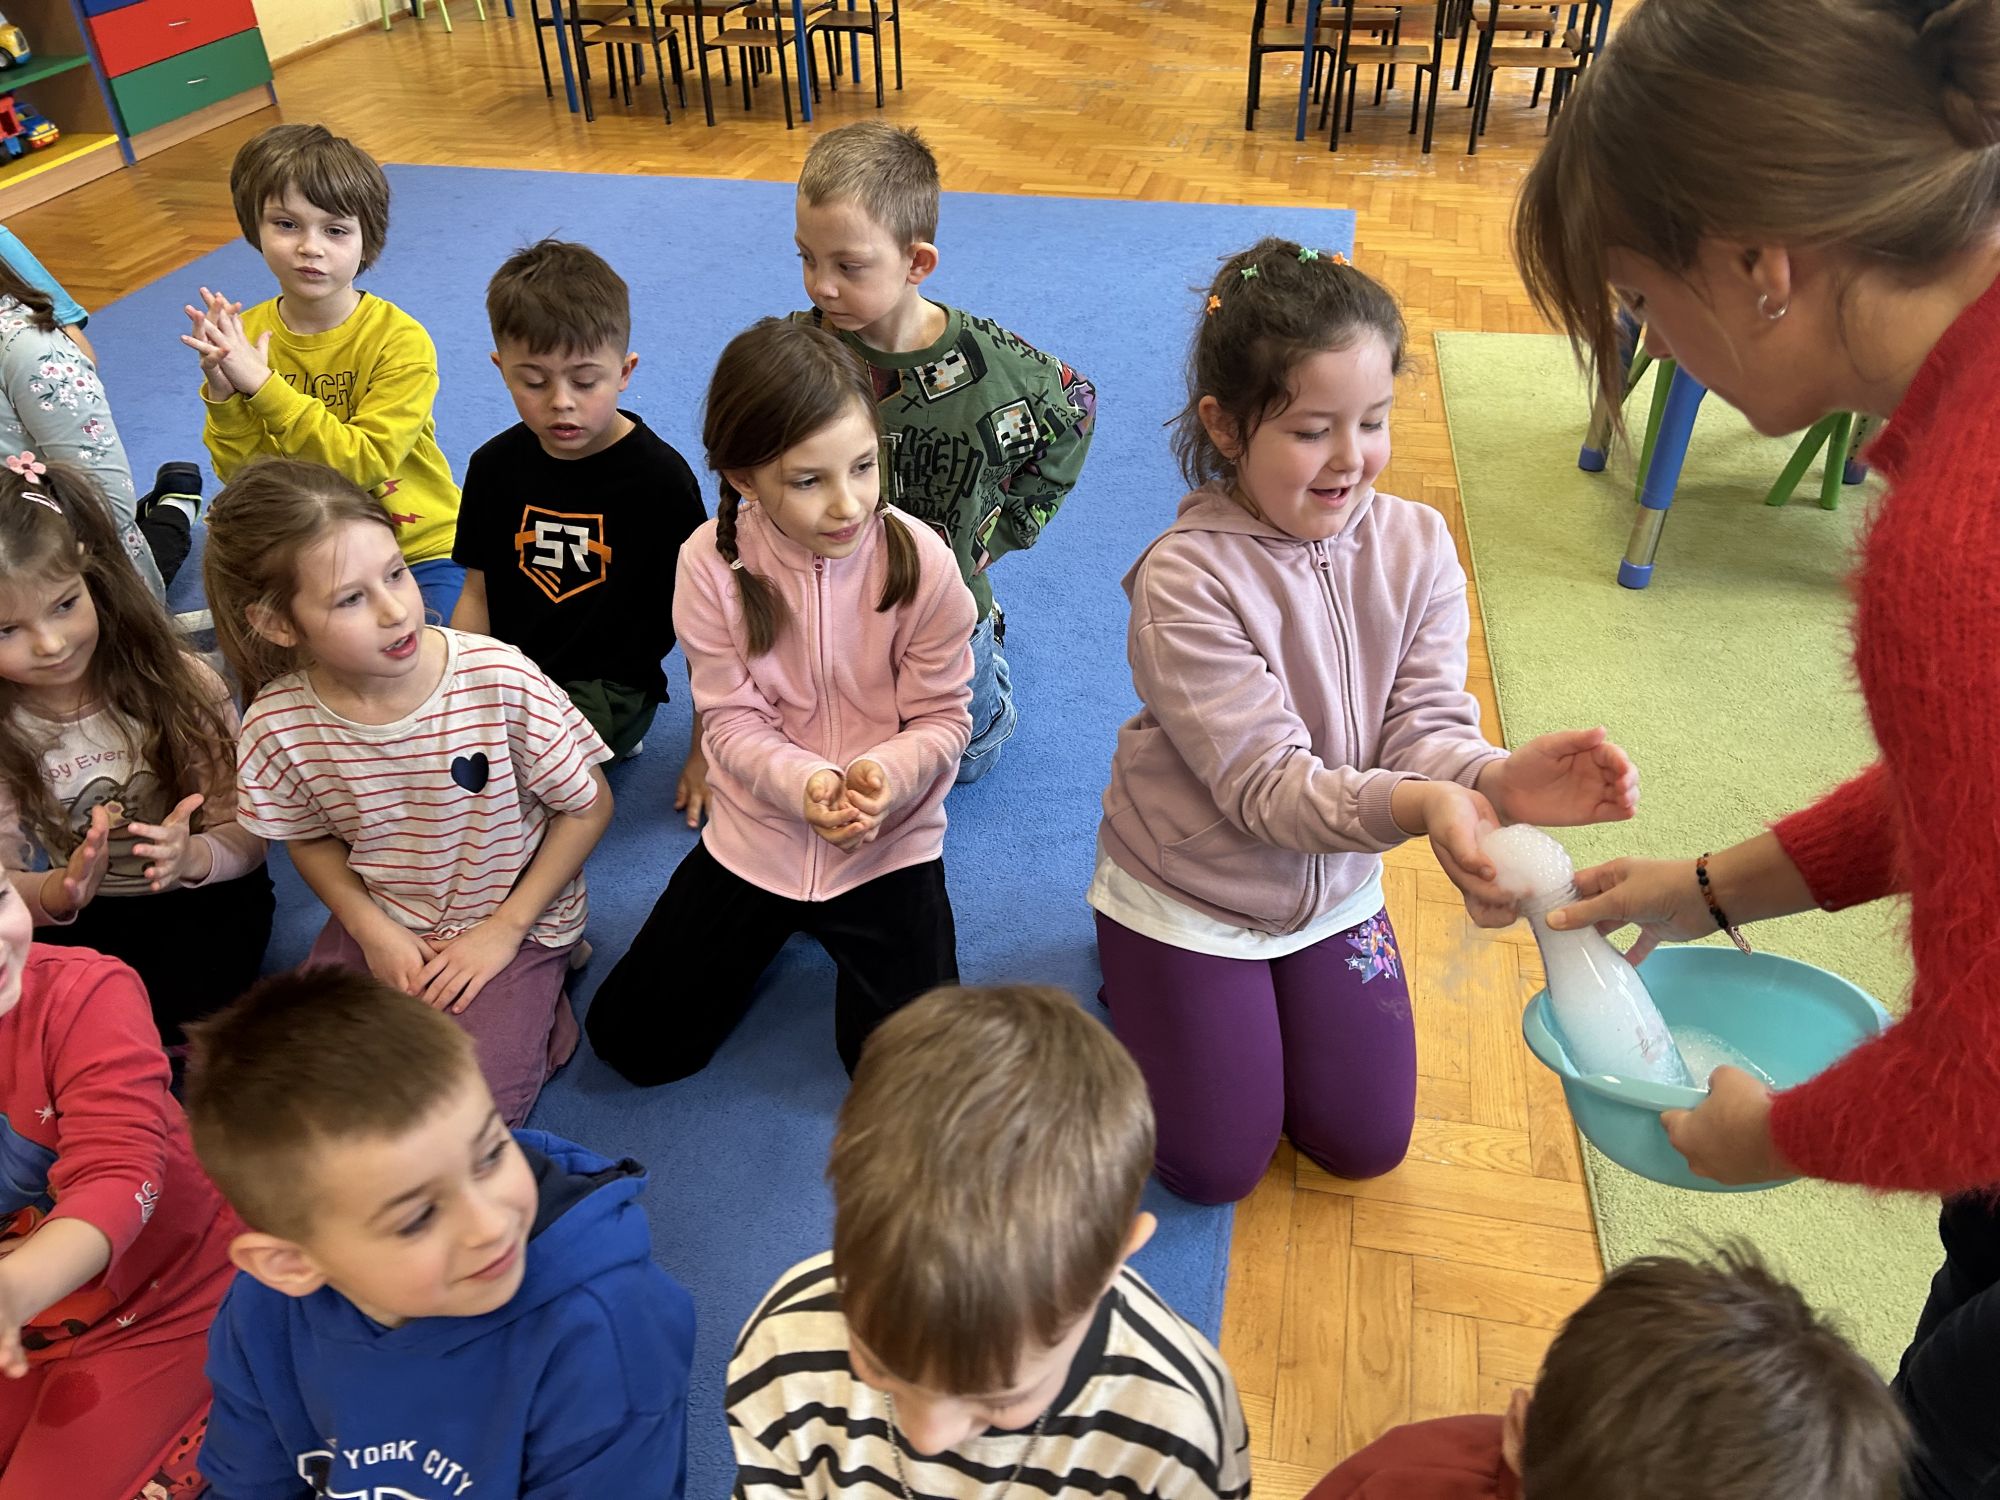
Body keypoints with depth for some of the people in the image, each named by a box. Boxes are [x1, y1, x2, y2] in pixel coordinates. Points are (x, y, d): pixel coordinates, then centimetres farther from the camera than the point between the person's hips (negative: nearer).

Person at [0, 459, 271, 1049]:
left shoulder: (179, 684, -15)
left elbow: (248, 836, -11)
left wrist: (192, 857, -35)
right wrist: (58, 893, -32)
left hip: (199, 900, -1)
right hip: (76, 919, 2)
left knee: (176, 999, -27)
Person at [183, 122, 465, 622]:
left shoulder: (401, 340, -16)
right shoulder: (244, 335, -3)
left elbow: (364, 463, -23)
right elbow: (245, 476, -3)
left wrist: (261, 383, -27)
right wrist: (222, 394, -21)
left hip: (416, 551, -3)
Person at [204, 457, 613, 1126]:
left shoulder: (499, 680, -25)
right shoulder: (278, 726, -16)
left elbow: (589, 806, -12)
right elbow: (311, 840, 5)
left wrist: (502, 932, -12)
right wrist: (372, 930, -10)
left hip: (513, 921, -3)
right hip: (383, 925, 3)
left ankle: (536, 999, 10)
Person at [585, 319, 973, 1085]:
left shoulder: (923, 562, -18)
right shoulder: (710, 563, -15)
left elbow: (942, 717, -10)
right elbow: (732, 720, -11)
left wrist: (886, 775, -32)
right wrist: (803, 783, -30)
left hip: (890, 842, -1)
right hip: (758, 837, 2)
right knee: (632, 1043, 5)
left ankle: (844, 933, 23)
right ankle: (781, 921, 28)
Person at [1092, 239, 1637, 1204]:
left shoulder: (1415, 547, -11)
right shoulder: (1185, 580, -27)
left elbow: (1425, 724, -14)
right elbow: (1263, 782, -30)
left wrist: (1495, 779, -39)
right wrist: (1416, 805, -48)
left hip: (1334, 890, 5)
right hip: (1189, 896, -4)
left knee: (1366, 1144, 11)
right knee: (1215, 1167, 7)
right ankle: (1129, 964, 30)